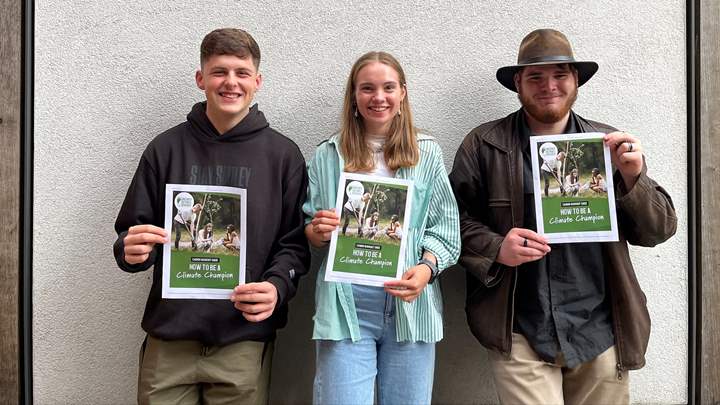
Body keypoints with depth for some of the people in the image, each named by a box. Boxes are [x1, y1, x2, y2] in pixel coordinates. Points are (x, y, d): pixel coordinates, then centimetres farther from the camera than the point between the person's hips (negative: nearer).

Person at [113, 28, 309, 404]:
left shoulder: (283, 154, 2)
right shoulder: (166, 147, 4)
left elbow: (294, 243, 2)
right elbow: (131, 233, 9)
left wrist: (277, 286, -16)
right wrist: (132, 250, -14)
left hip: (244, 343, 0)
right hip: (169, 337, 1)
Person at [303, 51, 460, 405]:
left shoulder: (427, 154, 6)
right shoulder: (328, 156, 7)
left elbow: (446, 228, 3)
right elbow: (309, 235, 11)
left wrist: (426, 268, -15)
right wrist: (317, 232, -11)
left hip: (411, 306, 1)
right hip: (345, 308, 0)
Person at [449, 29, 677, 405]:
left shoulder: (610, 144, 7)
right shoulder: (484, 144, 0)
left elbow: (659, 230, 7)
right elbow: (454, 218, 2)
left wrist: (633, 176, -11)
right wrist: (495, 247, -16)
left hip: (600, 331, 3)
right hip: (519, 334, -2)